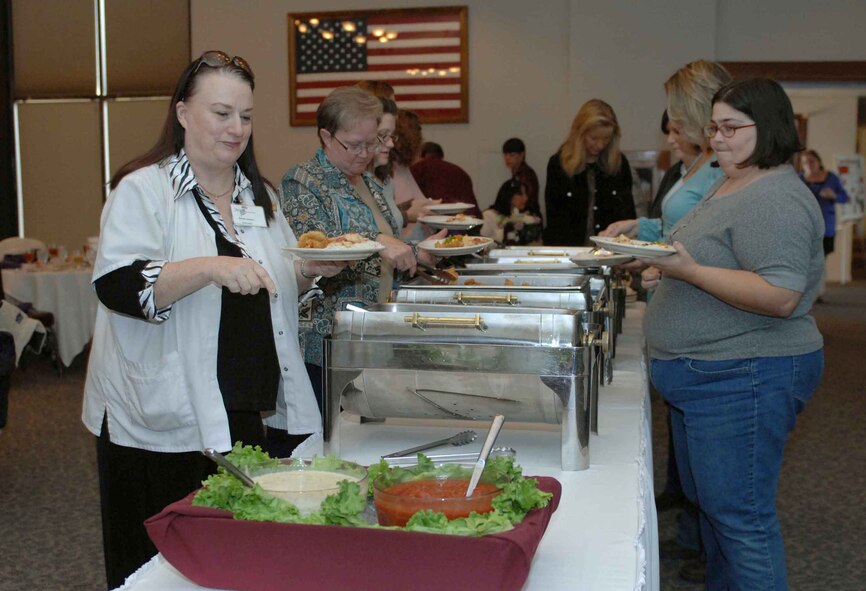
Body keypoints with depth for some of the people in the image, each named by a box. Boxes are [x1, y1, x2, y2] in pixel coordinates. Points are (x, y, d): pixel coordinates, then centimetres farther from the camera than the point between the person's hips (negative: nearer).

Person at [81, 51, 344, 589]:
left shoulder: (259, 196, 14)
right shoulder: (143, 191, -6)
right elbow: (116, 287, -19)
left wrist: (311, 270, 0)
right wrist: (211, 267, -30)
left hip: (247, 414, 6)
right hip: (164, 423, -5)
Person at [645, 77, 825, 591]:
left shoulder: (776, 198, -19)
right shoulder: (730, 186, 15)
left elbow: (780, 296, -27)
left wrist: (689, 270, -28)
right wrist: (657, 257, 12)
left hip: (743, 379, -11)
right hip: (706, 375, 11)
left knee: (739, 517, -3)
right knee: (708, 502, 21)